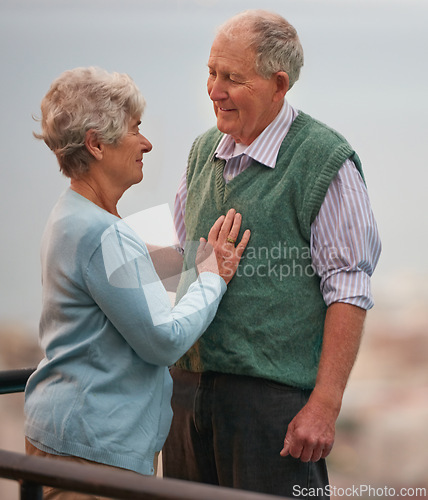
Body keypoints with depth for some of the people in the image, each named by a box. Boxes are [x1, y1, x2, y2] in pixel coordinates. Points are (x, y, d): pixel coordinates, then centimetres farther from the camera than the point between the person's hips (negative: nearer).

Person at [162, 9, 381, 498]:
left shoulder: (325, 161, -10)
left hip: (273, 395, -6)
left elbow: (348, 291, -12)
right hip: (189, 381, 7)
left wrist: (325, 404, -16)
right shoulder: (204, 150, 12)